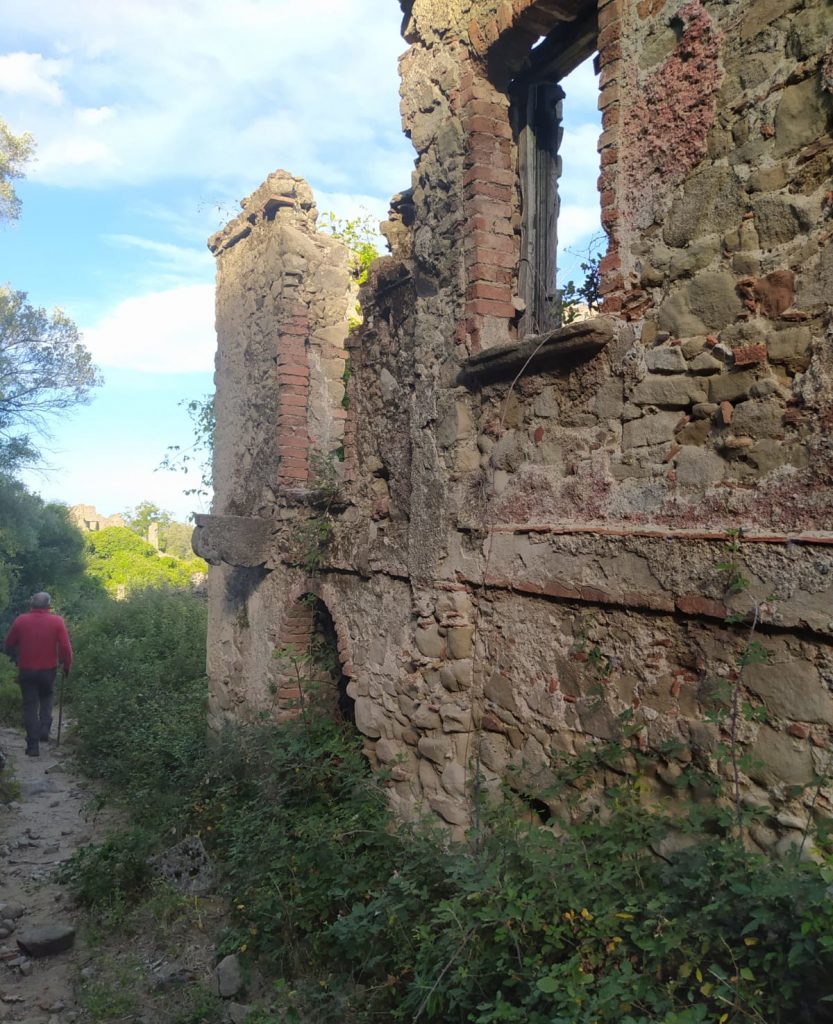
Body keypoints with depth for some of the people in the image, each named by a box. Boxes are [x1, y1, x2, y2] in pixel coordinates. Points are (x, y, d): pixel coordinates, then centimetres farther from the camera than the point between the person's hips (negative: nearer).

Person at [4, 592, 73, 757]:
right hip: (48, 669, 0)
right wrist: (67, 666, 3)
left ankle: (33, 745, 6)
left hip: (26, 670, 0)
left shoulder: (20, 620, -4)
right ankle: (45, 730, 10)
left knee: (30, 706, 8)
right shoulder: (57, 621, -8)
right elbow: (65, 647, -11)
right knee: (46, 698, 25)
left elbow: (9, 645, 5)